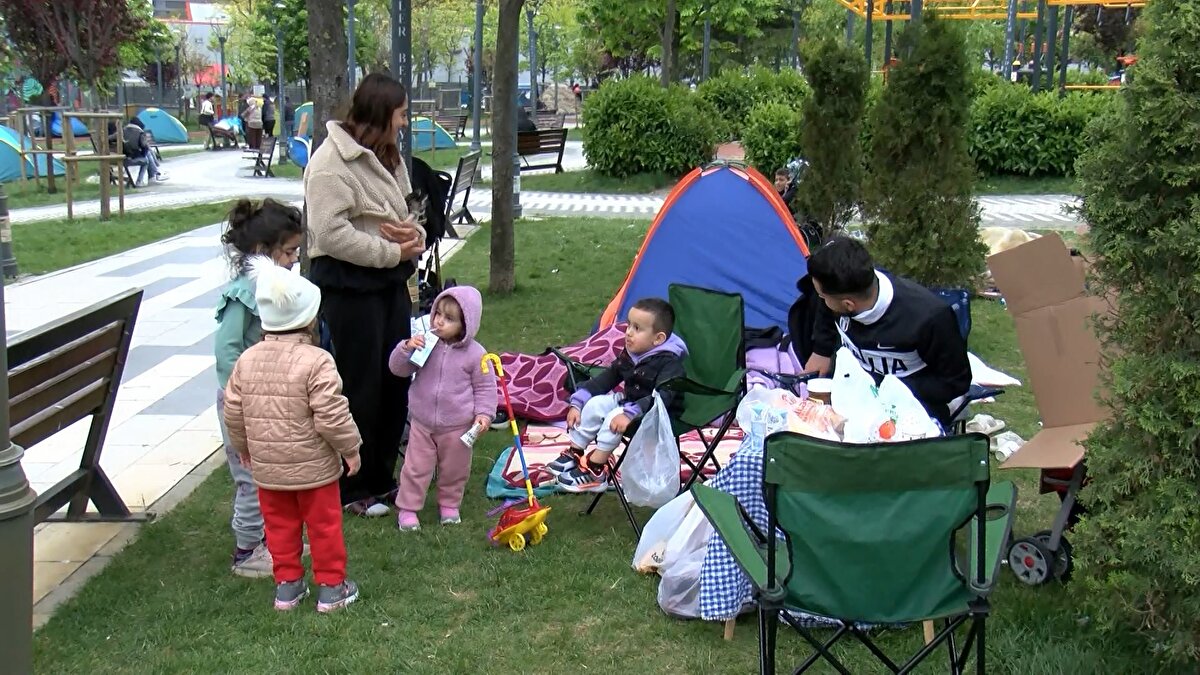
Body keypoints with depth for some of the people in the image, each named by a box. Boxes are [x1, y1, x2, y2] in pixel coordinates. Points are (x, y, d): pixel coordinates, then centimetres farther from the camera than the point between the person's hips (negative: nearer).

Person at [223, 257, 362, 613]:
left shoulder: (247, 360, -3)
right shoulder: (316, 361, -21)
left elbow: (233, 413, 4)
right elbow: (331, 415, -22)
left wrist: (244, 447, 20)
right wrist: (351, 447, -7)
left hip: (267, 466, 5)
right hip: (313, 465, -5)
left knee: (280, 525, 18)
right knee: (324, 525, 10)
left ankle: (287, 585, 26)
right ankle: (331, 588, 20)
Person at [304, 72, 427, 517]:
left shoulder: (385, 156, 14)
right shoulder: (331, 162, -15)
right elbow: (331, 234, -23)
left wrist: (412, 232, 0)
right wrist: (392, 251, -19)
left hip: (391, 281, 9)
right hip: (349, 285, -9)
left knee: (395, 380, 13)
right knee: (359, 387, -1)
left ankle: (382, 478, 28)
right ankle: (353, 489, 14)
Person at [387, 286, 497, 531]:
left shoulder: (475, 354, -11)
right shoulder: (425, 344, -6)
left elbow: (485, 387, -3)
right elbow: (397, 368, -1)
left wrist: (484, 414, -13)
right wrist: (406, 348, -19)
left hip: (457, 427, -1)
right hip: (422, 423, 1)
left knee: (454, 470, 15)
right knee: (416, 468, 7)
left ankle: (449, 504, 36)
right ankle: (407, 508, 20)